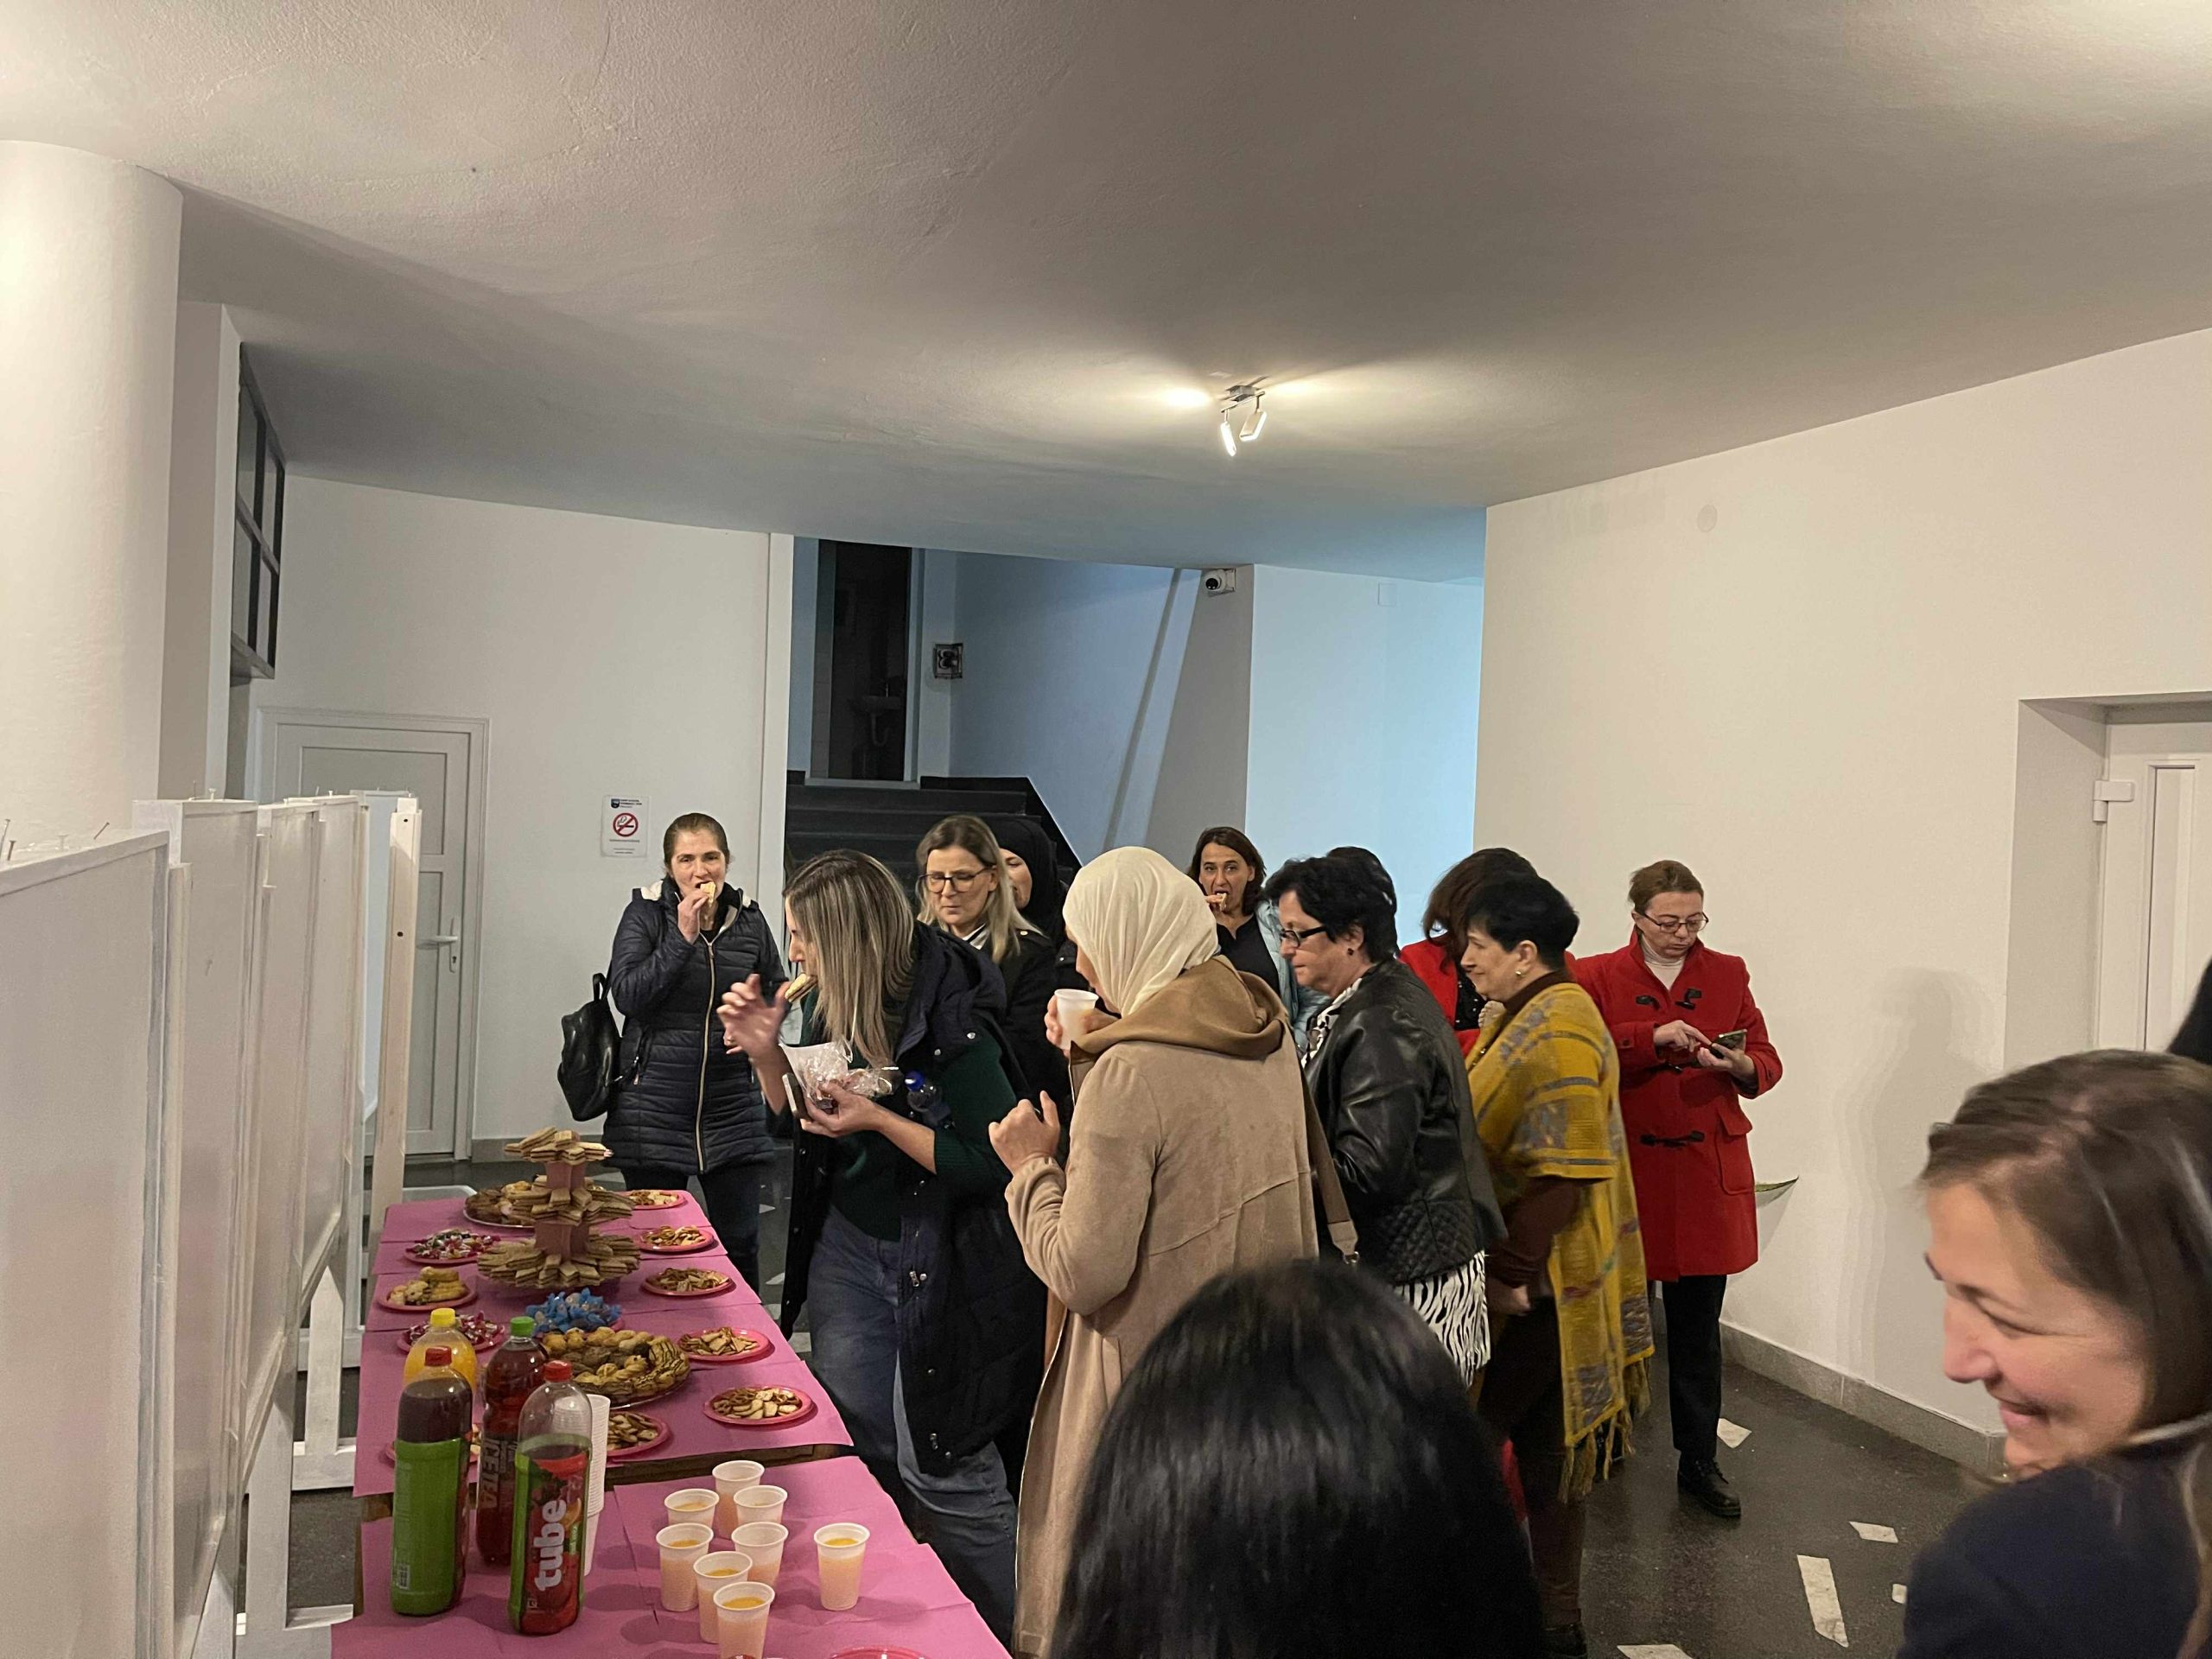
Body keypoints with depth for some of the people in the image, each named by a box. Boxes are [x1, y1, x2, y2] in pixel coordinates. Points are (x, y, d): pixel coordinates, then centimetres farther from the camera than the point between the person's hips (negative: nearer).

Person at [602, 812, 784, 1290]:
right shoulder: (646, 912, -3)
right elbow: (626, 994, -15)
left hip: (732, 1108, 2)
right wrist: (682, 937, -19)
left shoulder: (748, 918, 5)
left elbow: (777, 995, 17)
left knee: (740, 1244, 6)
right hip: (657, 1104, -2)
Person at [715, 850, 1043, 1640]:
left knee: (942, 1465, 0)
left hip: (939, 1267, -7)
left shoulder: (950, 1027, -24)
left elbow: (994, 1166, -23)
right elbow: (799, 1124, 12)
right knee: (852, 1448, 16)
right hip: (848, 1243, 8)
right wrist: (766, 1053, -6)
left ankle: (1001, 1637, 21)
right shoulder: (828, 1008, -1)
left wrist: (878, 1121, -27)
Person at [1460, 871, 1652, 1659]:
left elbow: (1560, 1171, -25)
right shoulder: (1532, 1016, 12)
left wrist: (1511, 1272, -22)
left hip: (1538, 1282, -10)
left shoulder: (1559, 1033, -20)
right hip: (1534, 1274, 10)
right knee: (1545, 1443, 16)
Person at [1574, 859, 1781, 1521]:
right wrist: (1653, 1037, -23)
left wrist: (1740, 1066, -13)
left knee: (1698, 1325, 8)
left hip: (1707, 1174, 2)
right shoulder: (1597, 978, -1)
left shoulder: (1728, 974, 8)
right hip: (1626, 1169, -2)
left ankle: (1699, 1463, 20)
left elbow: (1768, 1061, 9)